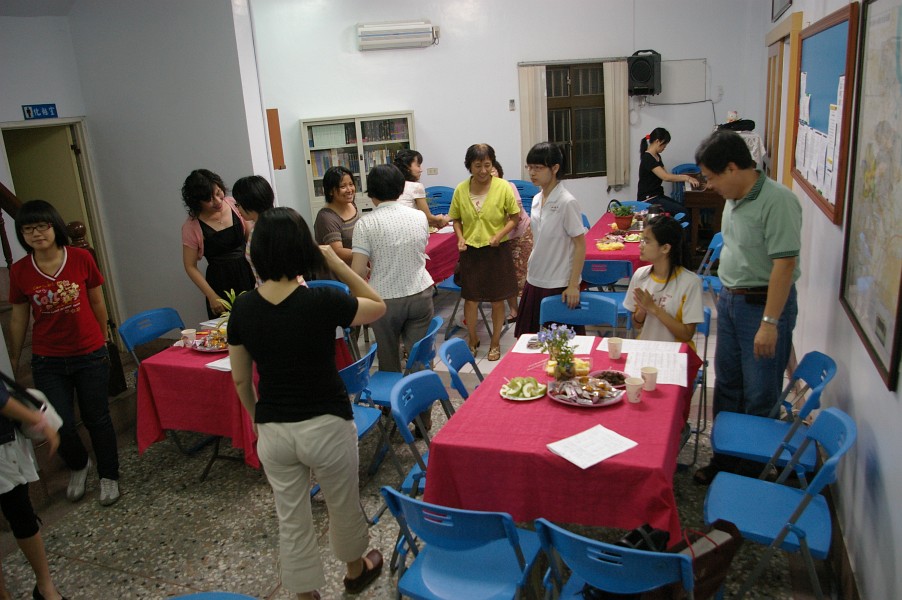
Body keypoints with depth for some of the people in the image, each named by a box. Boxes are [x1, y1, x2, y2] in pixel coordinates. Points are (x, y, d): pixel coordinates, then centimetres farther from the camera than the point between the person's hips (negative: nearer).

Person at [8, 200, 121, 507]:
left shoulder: (81, 258, -8)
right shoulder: (19, 271, -5)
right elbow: (18, 319, 5)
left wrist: (102, 341, 11)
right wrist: (13, 361, 11)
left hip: (90, 355, -1)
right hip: (48, 362, 1)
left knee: (97, 419, 9)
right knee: (61, 426, 1)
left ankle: (109, 476, 31)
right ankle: (78, 465, 34)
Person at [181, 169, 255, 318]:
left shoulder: (233, 205, -3)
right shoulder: (191, 226, -8)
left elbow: (251, 238, 7)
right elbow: (190, 266, -3)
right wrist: (212, 297, -10)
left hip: (247, 273, 3)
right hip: (220, 282, -2)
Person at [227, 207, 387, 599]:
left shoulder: (243, 308, -9)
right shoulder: (322, 301, -20)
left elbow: (240, 380, 1)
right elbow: (378, 307, -2)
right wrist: (336, 263, -5)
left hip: (272, 431, 3)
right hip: (326, 426, -2)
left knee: (291, 522, 17)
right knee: (343, 506, 23)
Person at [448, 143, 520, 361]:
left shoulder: (503, 187, -10)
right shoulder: (461, 190, -3)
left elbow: (514, 217, -3)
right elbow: (456, 218, 9)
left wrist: (500, 234, -18)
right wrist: (460, 237, -8)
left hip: (497, 251, -2)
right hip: (470, 251, 2)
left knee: (497, 300, 9)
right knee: (470, 299, 9)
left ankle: (495, 343, 28)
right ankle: (473, 340, 31)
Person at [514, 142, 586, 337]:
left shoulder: (567, 202, -14)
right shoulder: (536, 200, 6)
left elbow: (580, 245, -13)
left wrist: (573, 285, -15)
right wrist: (531, 270, 14)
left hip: (559, 285, -7)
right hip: (535, 281, 7)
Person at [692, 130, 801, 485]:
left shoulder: (777, 201, -20)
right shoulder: (734, 199, 7)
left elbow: (784, 264, -24)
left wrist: (770, 323, -25)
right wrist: (727, 295, 16)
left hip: (764, 304, -9)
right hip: (729, 300, 9)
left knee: (760, 396, 3)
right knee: (727, 386, 17)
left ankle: (757, 467, 19)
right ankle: (725, 458, 32)